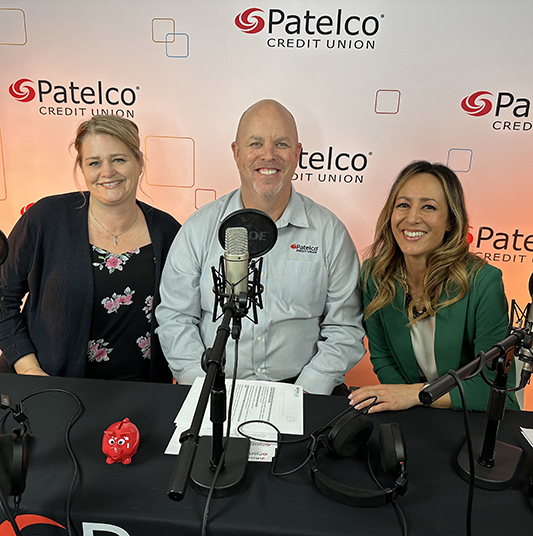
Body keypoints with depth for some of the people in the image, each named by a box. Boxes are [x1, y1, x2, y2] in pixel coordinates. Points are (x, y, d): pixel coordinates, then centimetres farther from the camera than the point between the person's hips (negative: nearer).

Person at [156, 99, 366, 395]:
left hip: (300, 386, 1)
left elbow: (345, 329, 1)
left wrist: (305, 392, -10)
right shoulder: (199, 228, 2)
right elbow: (175, 318, 3)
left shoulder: (330, 232, 1)